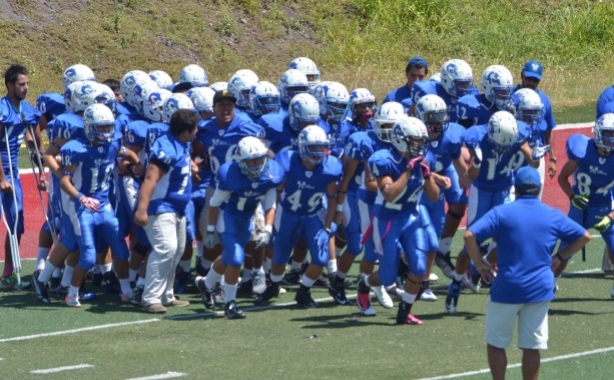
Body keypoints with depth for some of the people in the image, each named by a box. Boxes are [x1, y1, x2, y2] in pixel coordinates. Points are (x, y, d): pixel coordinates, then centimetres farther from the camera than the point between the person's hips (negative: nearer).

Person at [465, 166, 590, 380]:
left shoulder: (501, 213, -5)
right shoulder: (553, 216, 4)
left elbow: (469, 235, -13)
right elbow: (584, 237, 11)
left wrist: (479, 264, -2)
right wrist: (559, 258, 12)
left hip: (507, 289, -3)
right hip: (540, 289, 3)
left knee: (496, 343, 10)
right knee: (532, 347, 7)